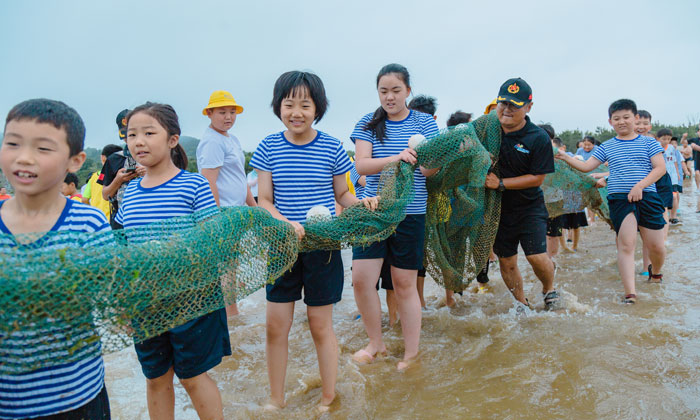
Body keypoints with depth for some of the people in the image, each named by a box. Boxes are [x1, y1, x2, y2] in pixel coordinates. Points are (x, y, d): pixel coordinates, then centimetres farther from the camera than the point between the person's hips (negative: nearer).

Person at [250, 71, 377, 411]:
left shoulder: (331, 148, -4)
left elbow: (342, 194, 7)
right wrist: (285, 223, -19)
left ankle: (328, 398, 31)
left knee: (321, 326, 9)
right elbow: (264, 200, 0)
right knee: (276, 326, 8)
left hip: (322, 246, -1)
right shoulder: (269, 147, -1)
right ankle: (276, 399, 31)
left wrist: (362, 203, -15)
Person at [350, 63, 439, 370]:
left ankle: (411, 353, 21)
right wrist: (395, 159, -27)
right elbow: (361, 165, -9)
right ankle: (376, 343, 19)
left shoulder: (424, 122, 2)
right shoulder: (368, 123, 4)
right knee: (361, 279, -4)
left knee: (405, 284, 5)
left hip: (410, 213, -1)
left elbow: (433, 171, -4)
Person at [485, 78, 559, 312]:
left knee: (537, 256, -10)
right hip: (499, 207, 3)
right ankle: (521, 303, 31)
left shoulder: (539, 138, -13)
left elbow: (537, 178, -13)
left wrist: (501, 184, -20)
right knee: (506, 260, 8)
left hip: (529, 206, -3)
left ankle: (549, 289, 24)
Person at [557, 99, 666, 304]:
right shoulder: (606, 147, 12)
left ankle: (655, 272, 38)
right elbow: (586, 166, 11)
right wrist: (565, 157, -3)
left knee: (656, 246, 4)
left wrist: (640, 185, -14)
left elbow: (660, 168, 0)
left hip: (647, 196, 0)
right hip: (619, 198, 0)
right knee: (625, 244, -10)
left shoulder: (648, 142, 7)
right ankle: (630, 293, -11)